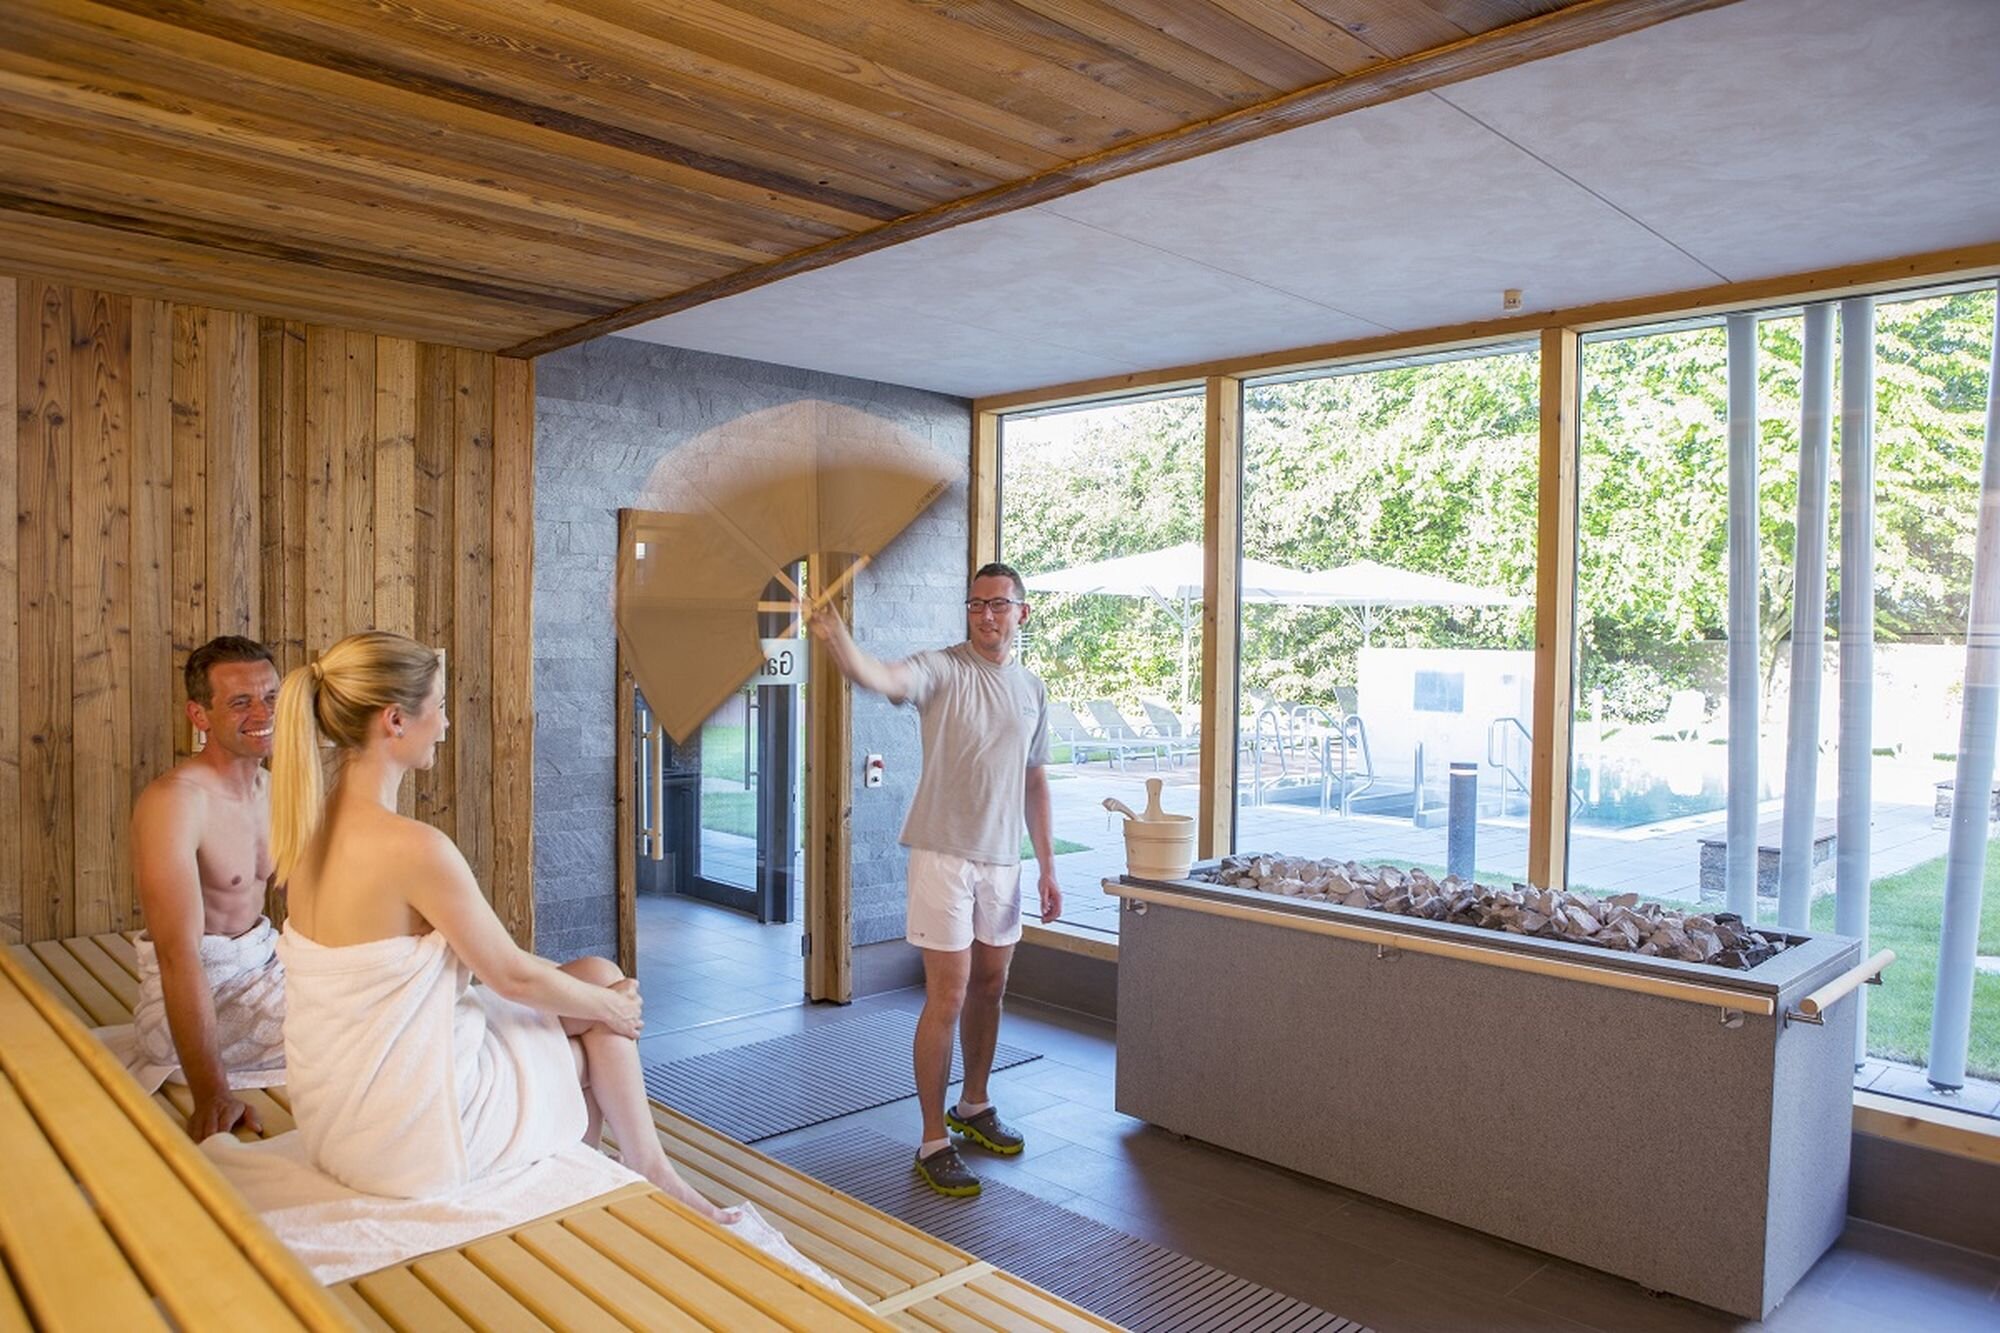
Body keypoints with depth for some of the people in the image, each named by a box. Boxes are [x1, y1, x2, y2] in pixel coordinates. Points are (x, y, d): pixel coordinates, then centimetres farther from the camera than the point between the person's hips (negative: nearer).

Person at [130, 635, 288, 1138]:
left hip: (264, 963, 8)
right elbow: (179, 953, -30)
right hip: (190, 995, -8)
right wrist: (211, 1094, -34)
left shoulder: (273, 789, 6)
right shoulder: (174, 800, -21)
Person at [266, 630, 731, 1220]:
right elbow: (514, 978, -16)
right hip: (409, 1135, -8)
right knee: (603, 984, 12)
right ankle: (650, 1174, 29)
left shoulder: (308, 828, 0)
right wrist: (611, 1006, 3)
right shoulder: (415, 847, -27)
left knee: (597, 980, 18)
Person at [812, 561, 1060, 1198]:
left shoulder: (1032, 689, 9)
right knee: (947, 997, -4)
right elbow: (880, 678, -32)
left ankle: (973, 1105, 37)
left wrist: (1047, 866, 13)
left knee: (990, 984, 17)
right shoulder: (940, 669, -9)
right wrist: (835, 640, -53)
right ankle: (933, 1142, 8)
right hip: (944, 854, -6)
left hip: (1002, 860, 6)